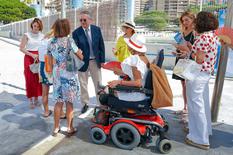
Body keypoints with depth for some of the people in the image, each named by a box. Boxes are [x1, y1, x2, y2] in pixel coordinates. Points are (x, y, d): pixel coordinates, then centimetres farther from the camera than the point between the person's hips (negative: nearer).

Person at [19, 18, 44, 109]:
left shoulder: (42, 36, 7)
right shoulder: (27, 35, -2)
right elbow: (21, 48, -7)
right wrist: (32, 55, -17)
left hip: (39, 58, 3)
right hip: (29, 58, -3)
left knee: (38, 79, 4)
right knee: (30, 79, 0)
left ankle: (36, 99, 19)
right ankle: (30, 100, 10)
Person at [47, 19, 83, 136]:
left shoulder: (51, 43, 4)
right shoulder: (69, 41, -12)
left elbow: (50, 62, 10)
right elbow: (81, 57, -7)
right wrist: (80, 52, 15)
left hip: (56, 74, 5)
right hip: (68, 74, -5)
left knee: (58, 102, 14)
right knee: (69, 102, 7)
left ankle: (56, 128, 23)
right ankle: (69, 128, 18)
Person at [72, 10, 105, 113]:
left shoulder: (97, 29, -2)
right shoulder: (76, 33, -9)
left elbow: (101, 45, 2)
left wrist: (102, 60, 0)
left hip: (95, 61, 2)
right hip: (82, 61, -1)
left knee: (98, 83, 10)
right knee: (83, 84, 11)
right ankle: (85, 104, 27)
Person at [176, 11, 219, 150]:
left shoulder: (203, 37, -19)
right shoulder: (213, 35, 10)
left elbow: (199, 60, -20)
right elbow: (204, 55, 11)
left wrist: (187, 50, -8)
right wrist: (190, 50, 14)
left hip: (197, 74, -10)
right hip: (206, 73, 10)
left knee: (196, 105, -1)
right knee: (203, 103, 21)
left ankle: (201, 139, 10)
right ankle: (205, 130, 38)